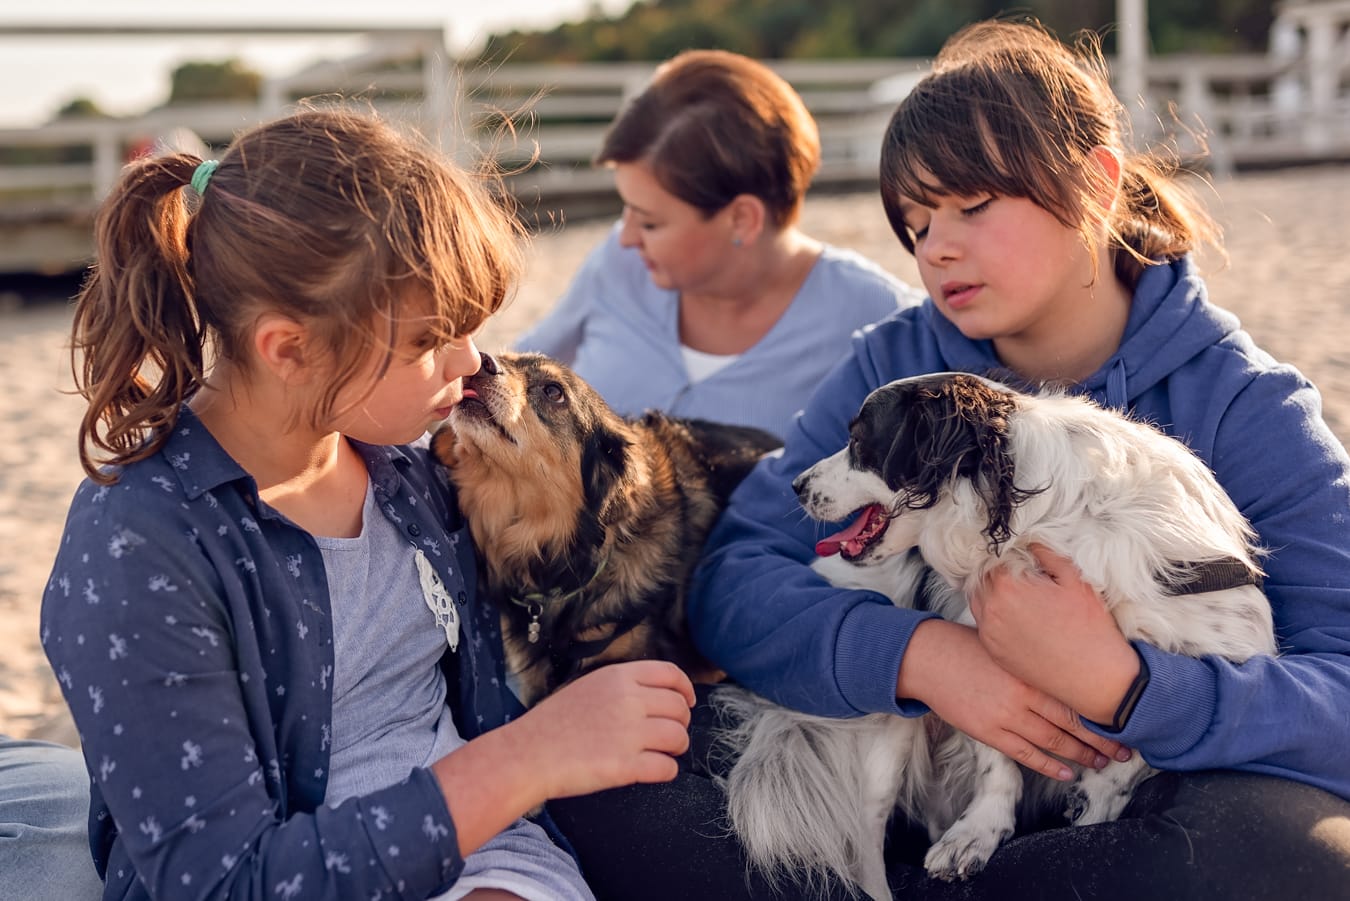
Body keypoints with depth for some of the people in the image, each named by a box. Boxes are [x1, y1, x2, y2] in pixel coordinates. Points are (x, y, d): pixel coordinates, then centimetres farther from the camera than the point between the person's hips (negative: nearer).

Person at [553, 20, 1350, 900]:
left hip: (1136, 811, -1)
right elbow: (733, 580, -6)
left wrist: (1119, 684, -31)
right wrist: (914, 654, -23)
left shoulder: (1244, 408, -5)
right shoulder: (890, 369, 5)